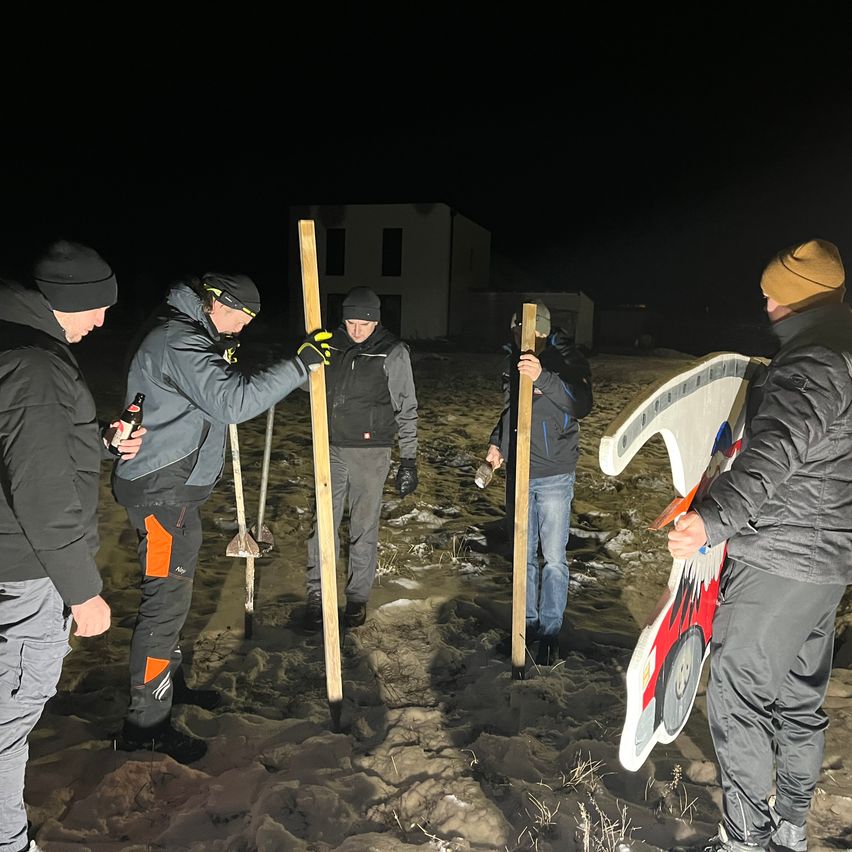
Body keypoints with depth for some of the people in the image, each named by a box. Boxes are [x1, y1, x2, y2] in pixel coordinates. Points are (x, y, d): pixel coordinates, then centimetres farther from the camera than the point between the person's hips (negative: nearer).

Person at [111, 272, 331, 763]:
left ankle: (168, 682, 35)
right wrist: (300, 365, -29)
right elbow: (232, 403, -32)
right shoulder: (178, 343, -20)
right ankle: (146, 723, 8)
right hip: (161, 490, -11)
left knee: (175, 592, 19)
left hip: (177, 487, 11)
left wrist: (225, 359, 5)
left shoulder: (191, 336, 14)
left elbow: (216, 396, 20)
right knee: (166, 599, -4)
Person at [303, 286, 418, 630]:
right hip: (331, 447, 3)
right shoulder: (332, 345, 2)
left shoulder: (393, 353, -8)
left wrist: (408, 460, -6)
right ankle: (317, 592, 19)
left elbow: (406, 409, -5)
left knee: (364, 527, 8)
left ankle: (358, 595, 24)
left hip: (370, 451, -3)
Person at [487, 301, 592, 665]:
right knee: (523, 553, 15)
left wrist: (543, 377, -39)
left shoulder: (567, 359, -11)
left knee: (554, 557, 2)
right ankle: (528, 622, 29)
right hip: (517, 473, 6)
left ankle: (550, 632, 17)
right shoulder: (514, 360, 6)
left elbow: (582, 405, -27)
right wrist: (496, 442, 7)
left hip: (554, 475, -5)